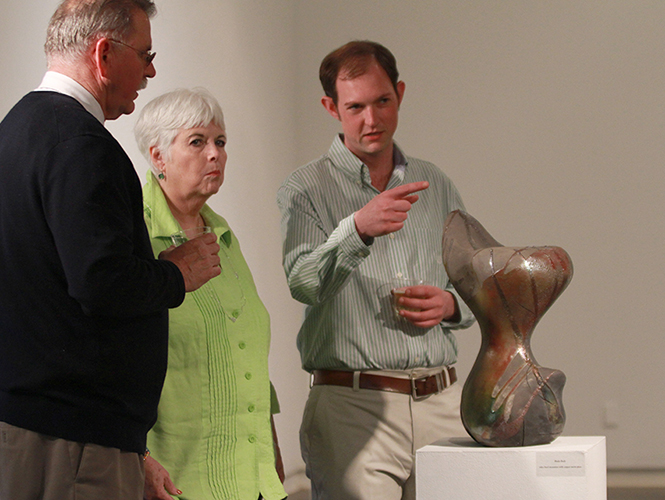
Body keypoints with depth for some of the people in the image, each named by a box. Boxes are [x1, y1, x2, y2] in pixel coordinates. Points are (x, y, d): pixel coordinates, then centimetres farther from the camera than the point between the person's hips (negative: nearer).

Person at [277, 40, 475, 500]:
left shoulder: (435, 185, 15)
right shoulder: (306, 190, 1)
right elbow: (305, 284, -17)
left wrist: (449, 305, -1)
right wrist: (357, 229, -35)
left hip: (441, 404, 4)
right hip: (352, 406, -4)